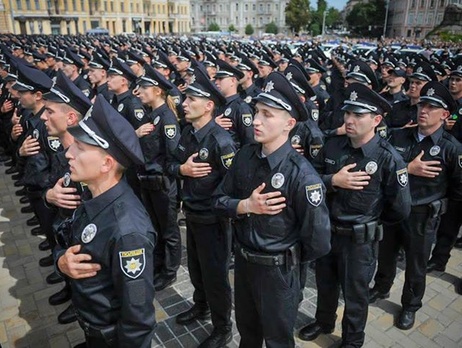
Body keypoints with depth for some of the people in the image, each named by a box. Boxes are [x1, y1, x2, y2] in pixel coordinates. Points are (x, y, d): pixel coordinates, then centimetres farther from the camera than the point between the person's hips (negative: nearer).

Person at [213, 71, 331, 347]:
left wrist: (289, 259, -5)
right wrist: (245, 206, -19)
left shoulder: (301, 174, -26)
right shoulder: (245, 156, -8)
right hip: (243, 261, 5)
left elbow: (318, 242, -22)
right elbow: (220, 200, -1)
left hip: (278, 271, -5)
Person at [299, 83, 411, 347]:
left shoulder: (389, 159, -19)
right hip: (326, 230, 4)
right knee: (325, 283, 25)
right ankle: (324, 322, 53)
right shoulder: (332, 146, -6)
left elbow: (401, 210, -14)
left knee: (355, 293, 17)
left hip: (361, 239, -4)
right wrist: (333, 181, -23)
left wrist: (371, 219, -2)